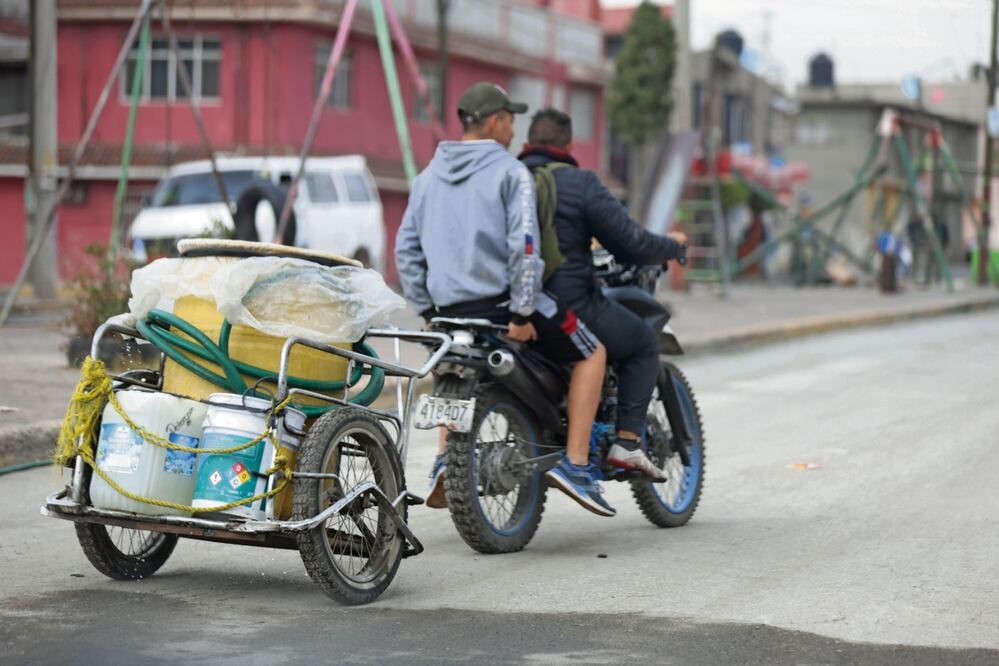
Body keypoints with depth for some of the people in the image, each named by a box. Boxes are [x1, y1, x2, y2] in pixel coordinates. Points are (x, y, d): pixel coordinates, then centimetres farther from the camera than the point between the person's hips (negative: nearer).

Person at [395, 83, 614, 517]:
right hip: (502, 299, -6)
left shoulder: (429, 176, 13)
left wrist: (426, 310, 17)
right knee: (591, 354, 10)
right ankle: (576, 463, 0)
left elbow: (406, 249, 13)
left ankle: (445, 457, 16)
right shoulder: (510, 172, -6)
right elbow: (523, 246, -17)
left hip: (449, 309, 6)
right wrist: (522, 313, -15)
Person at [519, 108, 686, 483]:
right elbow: (631, 244, -10)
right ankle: (627, 441, 5)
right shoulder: (577, 183, -9)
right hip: (570, 307, -6)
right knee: (644, 343, 17)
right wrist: (672, 245, 11)